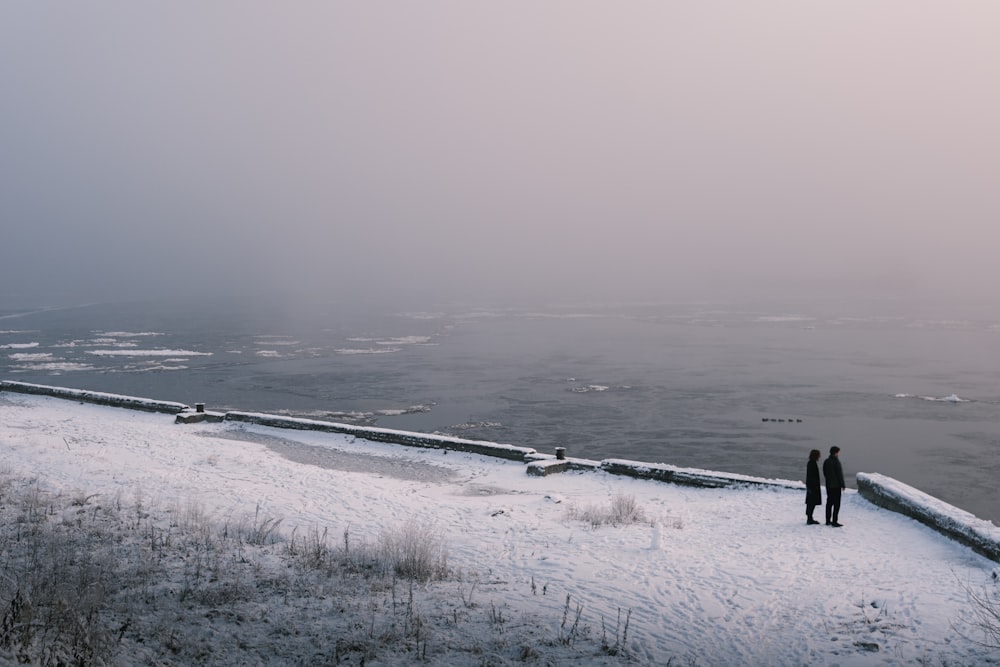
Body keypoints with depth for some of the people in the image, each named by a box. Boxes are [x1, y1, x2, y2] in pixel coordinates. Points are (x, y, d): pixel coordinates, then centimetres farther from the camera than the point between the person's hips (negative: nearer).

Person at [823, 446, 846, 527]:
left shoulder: (826, 461, 7)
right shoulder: (836, 461, -17)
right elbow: (840, 474, -16)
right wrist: (843, 485, -8)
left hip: (828, 485, 8)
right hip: (836, 485, -8)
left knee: (829, 502, 14)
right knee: (836, 504, -3)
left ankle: (828, 520, 18)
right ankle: (834, 522, -5)